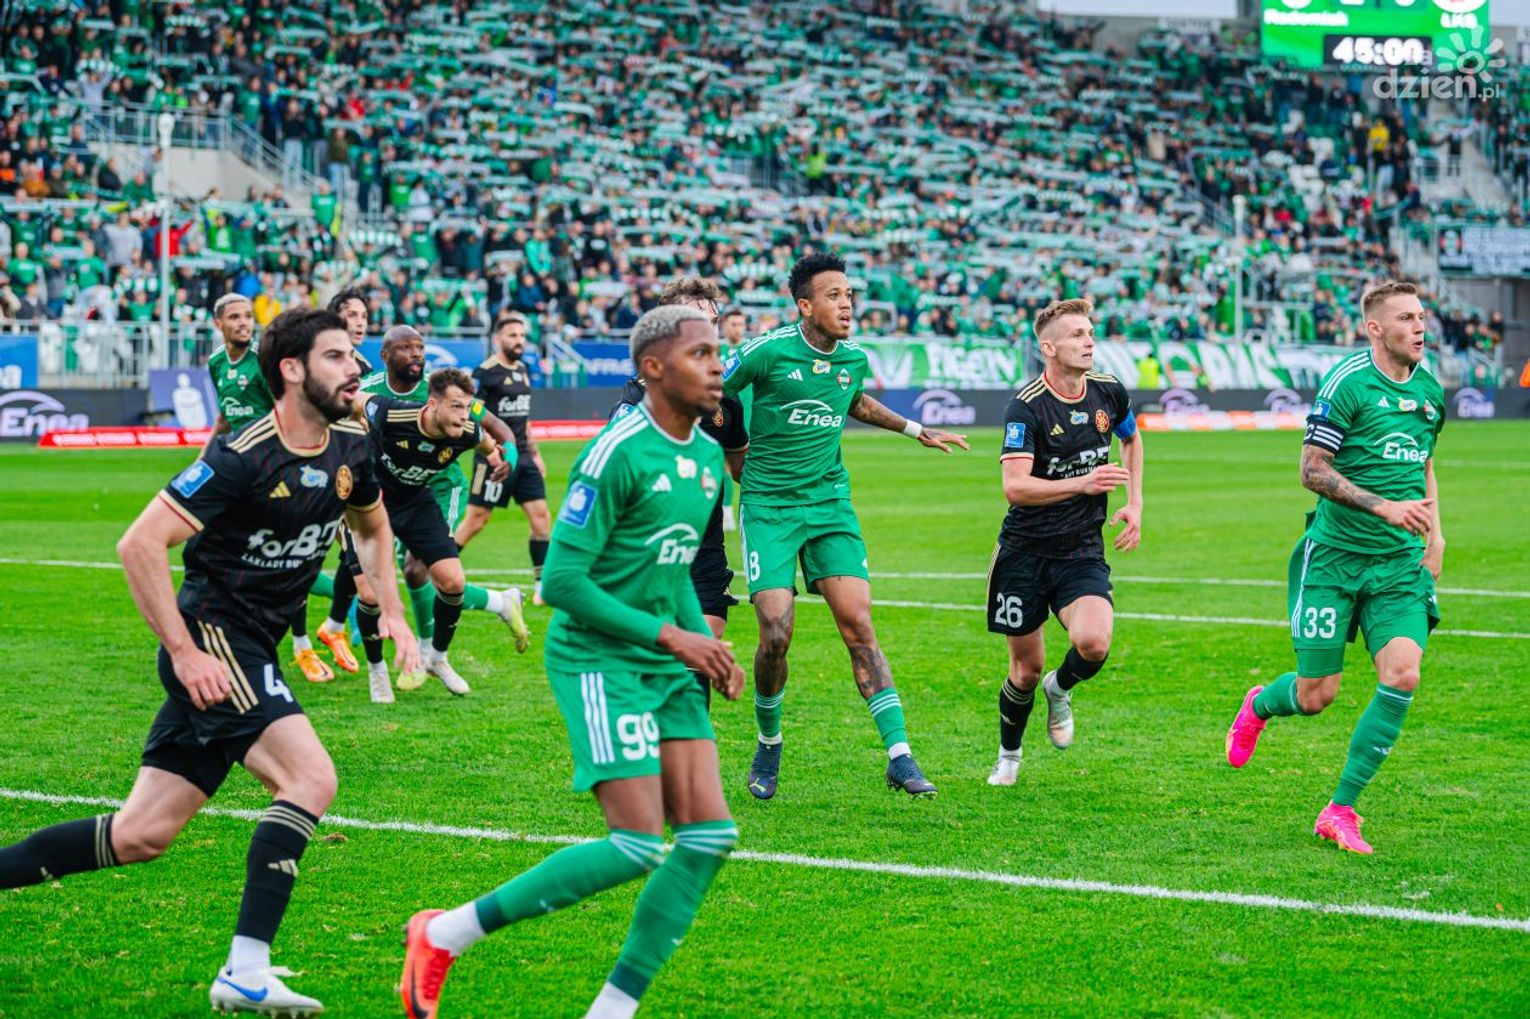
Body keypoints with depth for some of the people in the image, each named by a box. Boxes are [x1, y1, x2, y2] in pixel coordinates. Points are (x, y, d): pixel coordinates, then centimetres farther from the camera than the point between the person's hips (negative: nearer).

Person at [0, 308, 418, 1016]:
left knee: (141, 836, 7)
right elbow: (139, 543, -20)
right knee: (311, 778, -23)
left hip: (251, 651, 8)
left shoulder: (351, 449, 5)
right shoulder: (243, 458, -19)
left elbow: (372, 527, 26)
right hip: (211, 638, -8)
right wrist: (185, 653, -21)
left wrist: (391, 612, 13)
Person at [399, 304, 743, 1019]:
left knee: (709, 836, -3)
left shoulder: (707, 457, 10)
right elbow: (561, 581, -19)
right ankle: (448, 934, -2)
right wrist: (669, 635, -17)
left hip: (667, 667, 8)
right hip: (598, 661, -8)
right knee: (638, 845, -15)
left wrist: (707, 645, 8)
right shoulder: (617, 455, -17)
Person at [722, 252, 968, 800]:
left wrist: (915, 430, 29)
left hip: (831, 503, 4)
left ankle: (900, 757, -9)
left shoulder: (854, 359, 5)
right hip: (769, 507, -4)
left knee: (857, 623, -8)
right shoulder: (767, 351, -13)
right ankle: (768, 746, 15)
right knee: (776, 635, -11)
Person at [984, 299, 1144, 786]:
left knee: (1094, 643, -23)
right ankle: (1008, 755, 34)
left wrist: (1134, 504, 13)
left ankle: (1060, 690, 13)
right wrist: (1083, 483, -38)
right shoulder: (1026, 406, -16)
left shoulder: (1108, 391, -1)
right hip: (1025, 550, -3)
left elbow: (1131, 438, 23)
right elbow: (1015, 487, -27)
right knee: (1027, 667, 6)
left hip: (1083, 550, 3)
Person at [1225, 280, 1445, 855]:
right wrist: (1385, 506, -22)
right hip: (1334, 557, -5)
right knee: (1316, 694, -1)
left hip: (1400, 564, 5)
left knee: (1402, 674, -17)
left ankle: (1340, 811, -5)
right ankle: (1258, 706, 39)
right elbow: (1312, 470, -15)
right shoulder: (1347, 382, -12)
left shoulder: (1429, 390, 9)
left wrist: (1434, 533, 16)